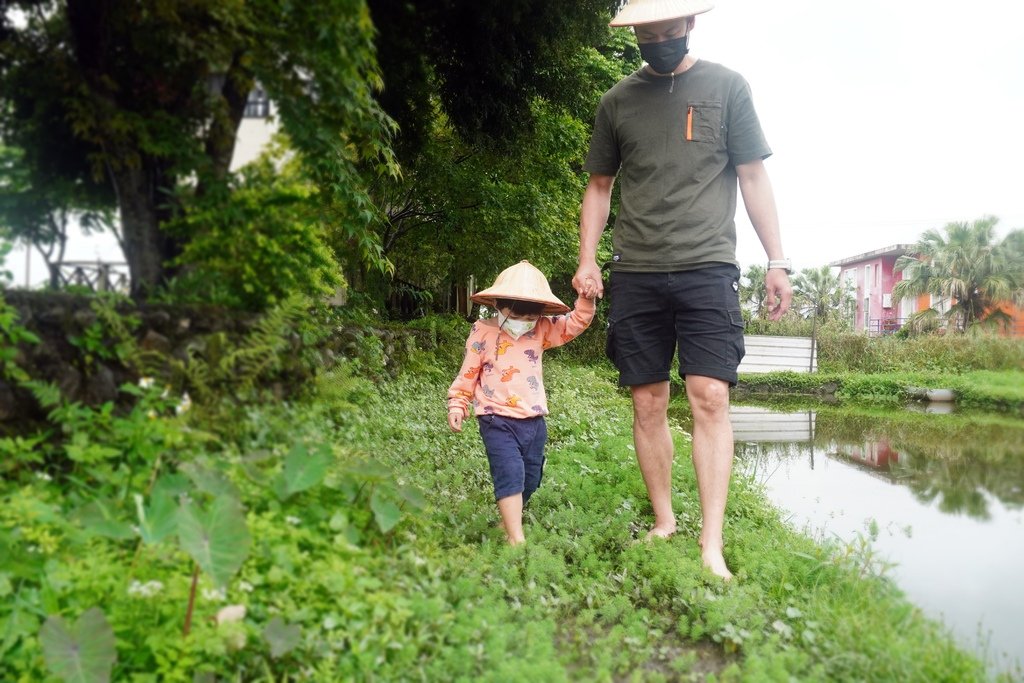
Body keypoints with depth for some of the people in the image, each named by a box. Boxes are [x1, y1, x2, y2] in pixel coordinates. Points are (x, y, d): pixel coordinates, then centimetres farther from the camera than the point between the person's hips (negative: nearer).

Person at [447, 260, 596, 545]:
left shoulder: (542, 330, 5)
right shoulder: (483, 333, -4)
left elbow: (575, 322, 1)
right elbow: (468, 374, 2)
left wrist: (586, 298, -15)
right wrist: (457, 404, 1)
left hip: (534, 420, 5)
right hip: (498, 420, -5)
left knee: (530, 479, 13)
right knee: (510, 474, -17)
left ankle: (509, 521, 35)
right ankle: (516, 538, -17)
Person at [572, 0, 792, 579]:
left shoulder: (727, 87, 8)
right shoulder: (618, 101, 13)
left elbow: (753, 177, 7)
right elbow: (599, 186, 17)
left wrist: (777, 261, 0)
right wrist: (587, 261, 5)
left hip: (707, 269, -2)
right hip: (635, 274, 3)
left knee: (711, 397, -12)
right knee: (649, 404, 3)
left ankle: (713, 547, -9)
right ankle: (664, 524, 16)